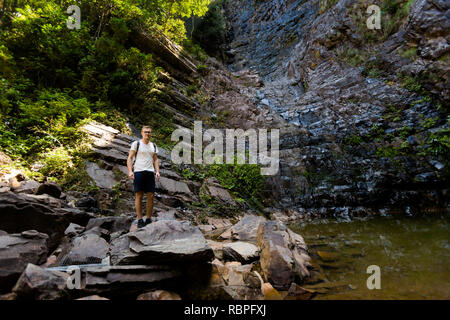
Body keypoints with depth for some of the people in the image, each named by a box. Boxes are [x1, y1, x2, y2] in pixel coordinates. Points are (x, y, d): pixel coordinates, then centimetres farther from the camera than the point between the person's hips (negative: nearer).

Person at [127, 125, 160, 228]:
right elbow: (129, 158, 0)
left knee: (151, 196, 0)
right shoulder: (136, 144, 4)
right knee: (139, 196, -3)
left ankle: (148, 220, 9)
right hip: (138, 171, -4)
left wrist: (157, 171, 4)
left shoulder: (153, 146, 17)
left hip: (150, 172, 4)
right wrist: (130, 171, -12)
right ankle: (140, 220, 1)